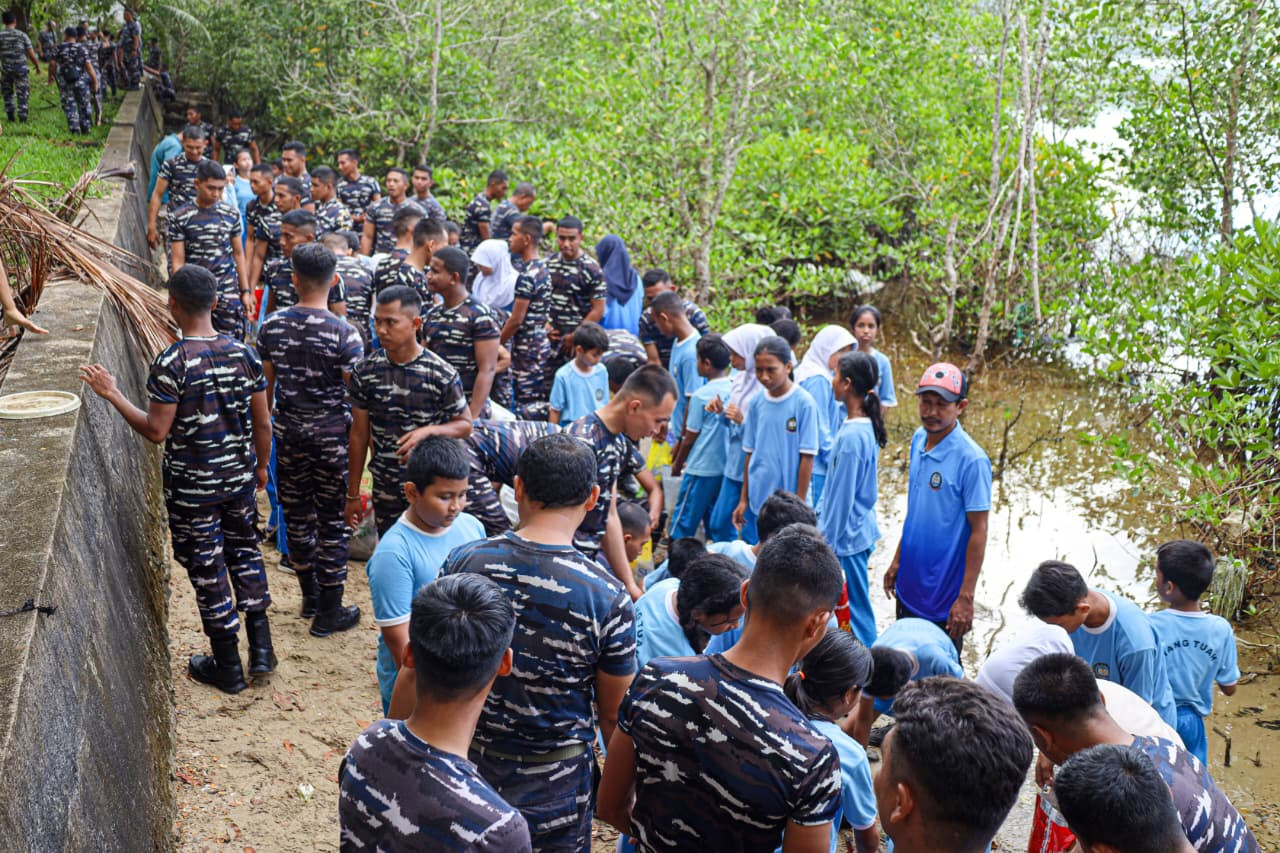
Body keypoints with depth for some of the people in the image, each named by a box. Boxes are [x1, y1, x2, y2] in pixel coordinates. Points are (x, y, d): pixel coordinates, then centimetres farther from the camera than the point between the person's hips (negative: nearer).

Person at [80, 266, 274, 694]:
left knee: (207, 569, 9)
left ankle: (228, 667, 21)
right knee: (244, 551, 22)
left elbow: (156, 431, -17)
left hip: (191, 486, -4)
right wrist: (261, 465, 16)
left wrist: (112, 394, -7)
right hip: (239, 477, 4)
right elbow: (262, 423, 0)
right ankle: (261, 649, 23)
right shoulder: (244, 354, -6)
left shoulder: (171, 363, -20)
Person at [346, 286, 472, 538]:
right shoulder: (365, 372, -3)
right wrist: (352, 494, 7)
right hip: (385, 489, 3)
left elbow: (465, 425, -1)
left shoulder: (442, 374, -12)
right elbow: (359, 434, 4)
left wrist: (429, 431, -22)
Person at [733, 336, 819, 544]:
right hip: (757, 500, 5)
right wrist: (743, 499, 9)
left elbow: (806, 457, -10)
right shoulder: (757, 403, 2)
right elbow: (750, 453, 8)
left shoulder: (804, 403, -12)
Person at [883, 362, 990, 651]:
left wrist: (966, 598, -18)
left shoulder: (972, 460, -20)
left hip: (944, 596, -7)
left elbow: (978, 531, -17)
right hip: (909, 586, 7)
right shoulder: (919, 439, 2)